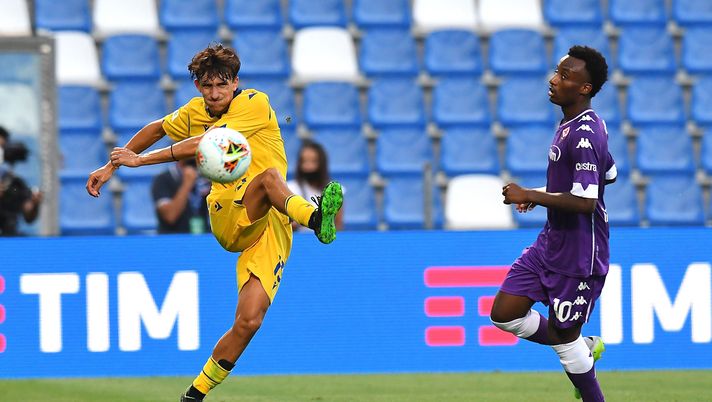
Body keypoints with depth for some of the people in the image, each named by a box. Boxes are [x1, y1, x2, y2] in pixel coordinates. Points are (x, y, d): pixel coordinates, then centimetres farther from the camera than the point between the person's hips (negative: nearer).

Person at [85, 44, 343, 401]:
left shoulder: (255, 104, -5)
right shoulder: (195, 111, 11)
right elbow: (156, 129, 33)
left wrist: (141, 159, -11)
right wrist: (112, 166, 31)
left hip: (271, 228, -2)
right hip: (228, 219, 2)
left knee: (249, 321, -18)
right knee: (269, 175, -33)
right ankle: (315, 218, -65)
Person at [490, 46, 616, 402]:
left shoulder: (584, 135, -24)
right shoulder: (573, 125, 7)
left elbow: (584, 202, -31)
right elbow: (608, 174, 21)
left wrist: (531, 196, -24)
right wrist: (546, 193, 18)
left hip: (578, 254, -10)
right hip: (552, 241, 10)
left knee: (563, 337, 2)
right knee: (504, 313, 7)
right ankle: (585, 348, 23)